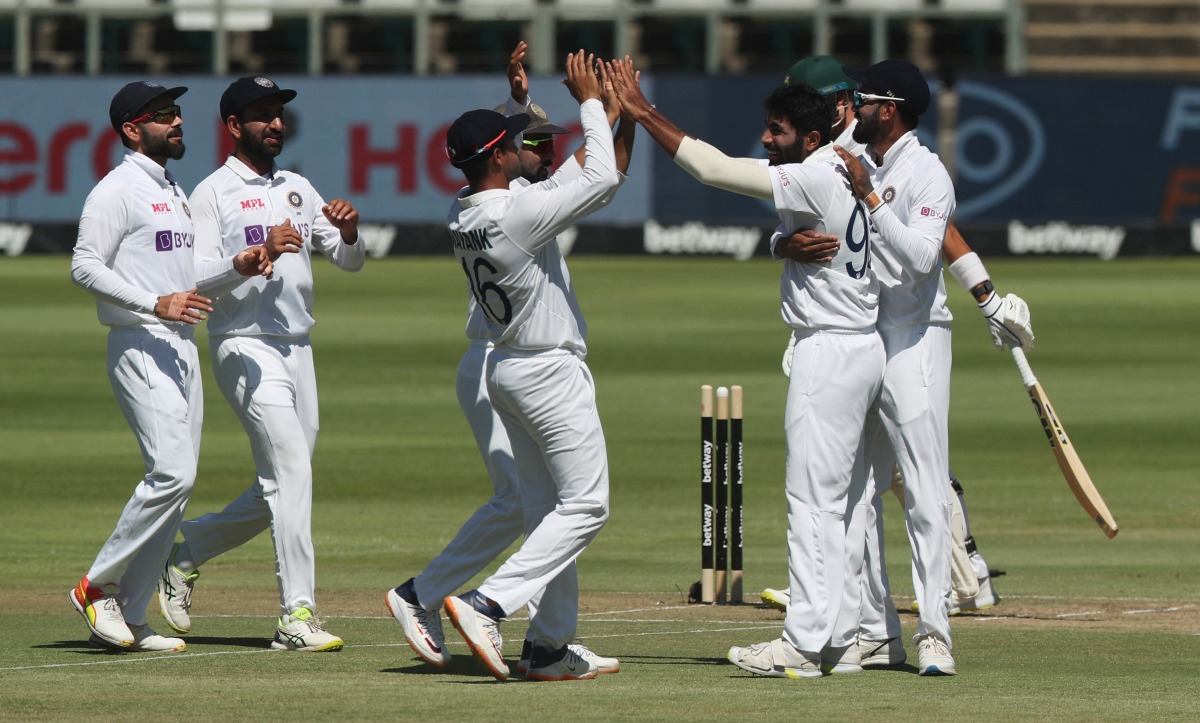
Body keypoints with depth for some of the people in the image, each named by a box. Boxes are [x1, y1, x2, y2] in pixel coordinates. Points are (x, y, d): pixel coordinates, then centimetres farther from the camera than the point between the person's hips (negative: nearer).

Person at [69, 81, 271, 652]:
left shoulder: (175, 193, 22)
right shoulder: (118, 190, -7)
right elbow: (85, 267, -15)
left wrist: (235, 268, 8)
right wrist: (156, 304, -23)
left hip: (182, 348, 9)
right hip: (140, 348, -9)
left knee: (176, 485, 4)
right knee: (172, 473, -19)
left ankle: (127, 618, 7)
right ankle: (97, 587, -8)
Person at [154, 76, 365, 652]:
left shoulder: (299, 190, 17)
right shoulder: (213, 194, -3)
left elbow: (349, 262, 15)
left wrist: (348, 231, -6)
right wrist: (260, 254, -24)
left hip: (299, 350, 7)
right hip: (245, 347, -7)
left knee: (280, 490, 9)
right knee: (291, 471, -18)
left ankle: (184, 553, 27)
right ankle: (297, 615, -19)